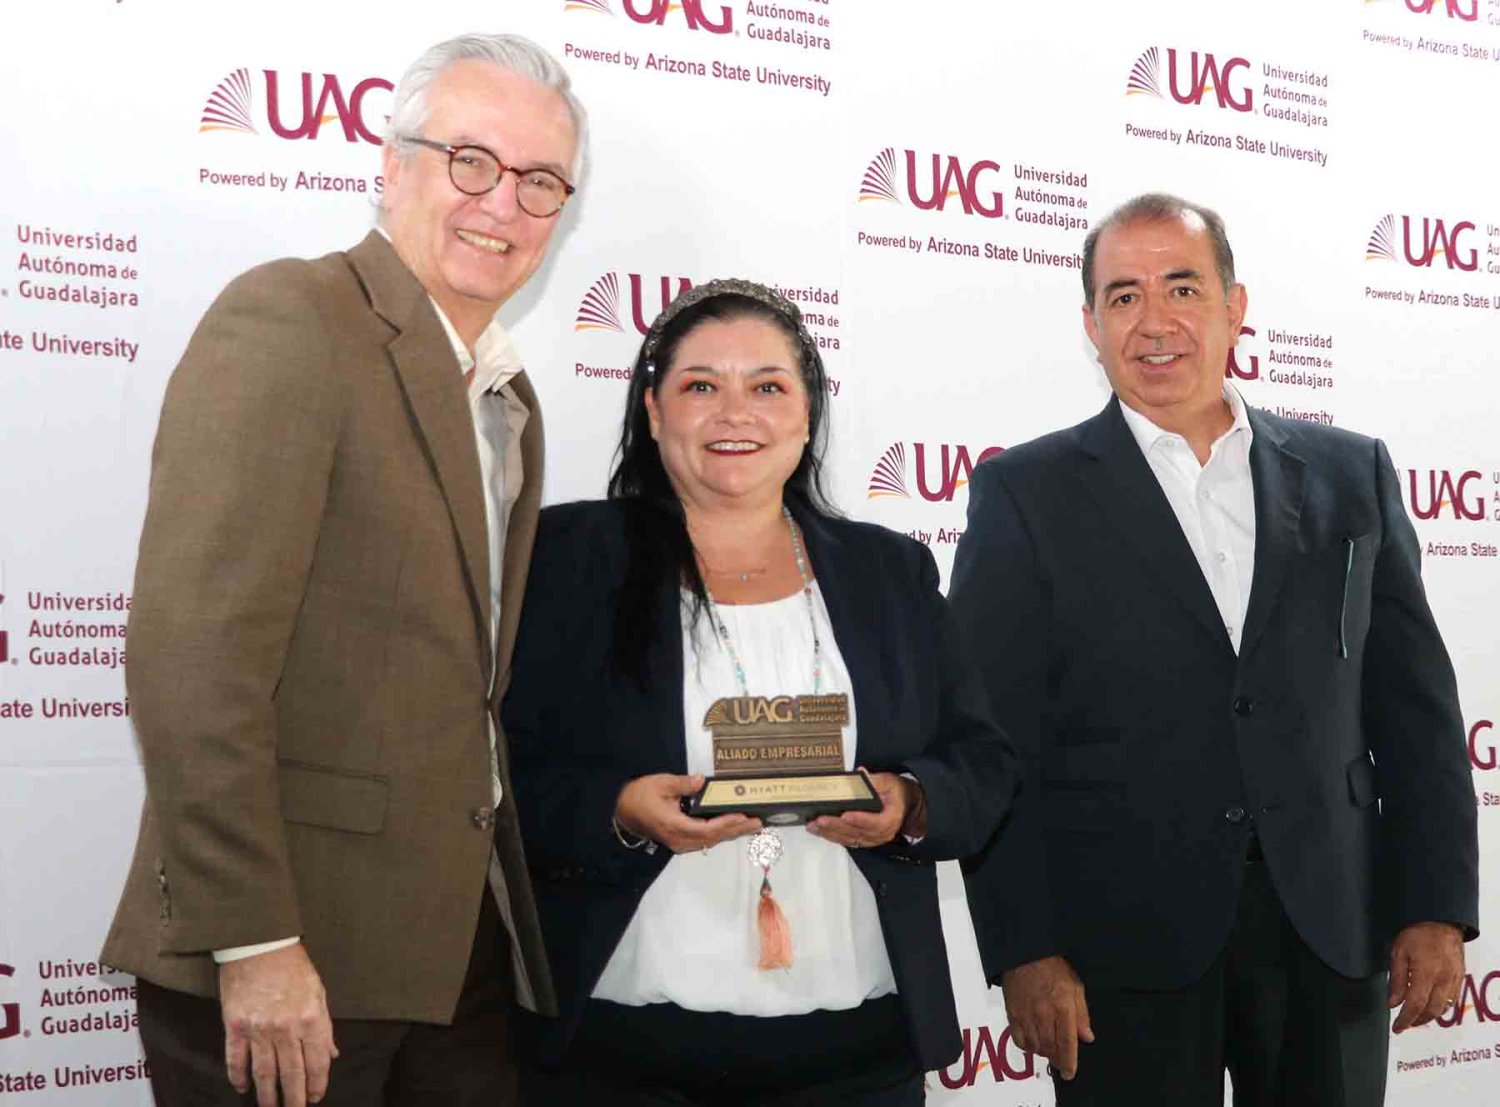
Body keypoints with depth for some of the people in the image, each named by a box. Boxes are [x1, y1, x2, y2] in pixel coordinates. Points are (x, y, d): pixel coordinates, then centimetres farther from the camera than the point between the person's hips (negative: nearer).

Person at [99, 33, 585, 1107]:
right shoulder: (286, 320, -11)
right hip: (298, 952, -7)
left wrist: (503, 908, 10)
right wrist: (254, 943, -20)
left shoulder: (510, 401, 15)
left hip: (459, 943, 8)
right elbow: (192, 650, -19)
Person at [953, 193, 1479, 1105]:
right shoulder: (1027, 494, -1)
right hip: (1127, 946, -2)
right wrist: (1023, 951, -10)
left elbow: (1415, 708, 8)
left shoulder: (1350, 475, 7)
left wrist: (1437, 910, 1)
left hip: (1330, 930, 3)